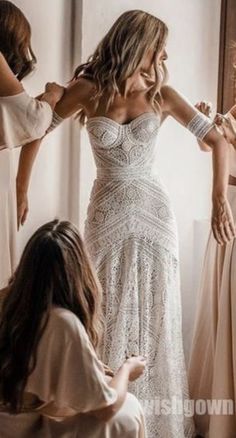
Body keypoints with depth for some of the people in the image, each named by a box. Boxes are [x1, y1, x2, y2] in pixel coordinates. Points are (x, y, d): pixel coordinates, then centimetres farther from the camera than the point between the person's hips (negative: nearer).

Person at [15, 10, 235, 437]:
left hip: (154, 212, 2)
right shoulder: (89, 90, -5)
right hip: (108, 214, -1)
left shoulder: (162, 95, 0)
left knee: (155, 317, 8)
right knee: (110, 316, 5)